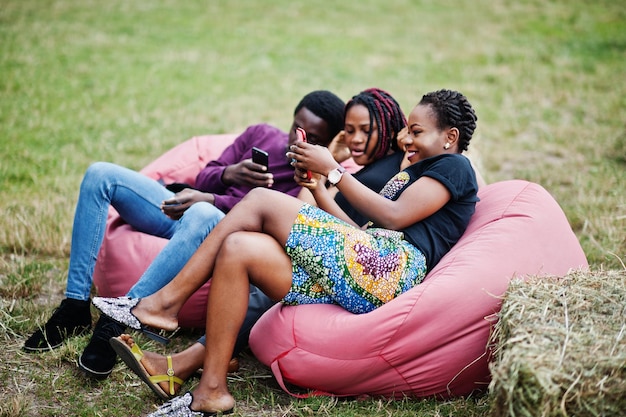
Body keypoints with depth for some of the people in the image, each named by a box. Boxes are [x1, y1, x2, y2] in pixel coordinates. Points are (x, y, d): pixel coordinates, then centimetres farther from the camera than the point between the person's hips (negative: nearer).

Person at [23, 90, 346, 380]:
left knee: (202, 216, -42)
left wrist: (209, 200, -26)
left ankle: (118, 321, -39)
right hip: (185, 212, 7)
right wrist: (229, 173, -10)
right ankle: (75, 306, -15)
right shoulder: (260, 135, 16)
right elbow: (203, 179, 13)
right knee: (100, 174, -7)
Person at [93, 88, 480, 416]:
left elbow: (395, 217, -8)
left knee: (262, 200, -16)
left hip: (390, 268, -9)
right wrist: (318, 191, 15)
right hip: (364, 273, 9)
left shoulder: (454, 166, 9)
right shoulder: (413, 173, 36)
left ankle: (167, 302, -10)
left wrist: (334, 169, -2)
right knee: (239, 248, -9)